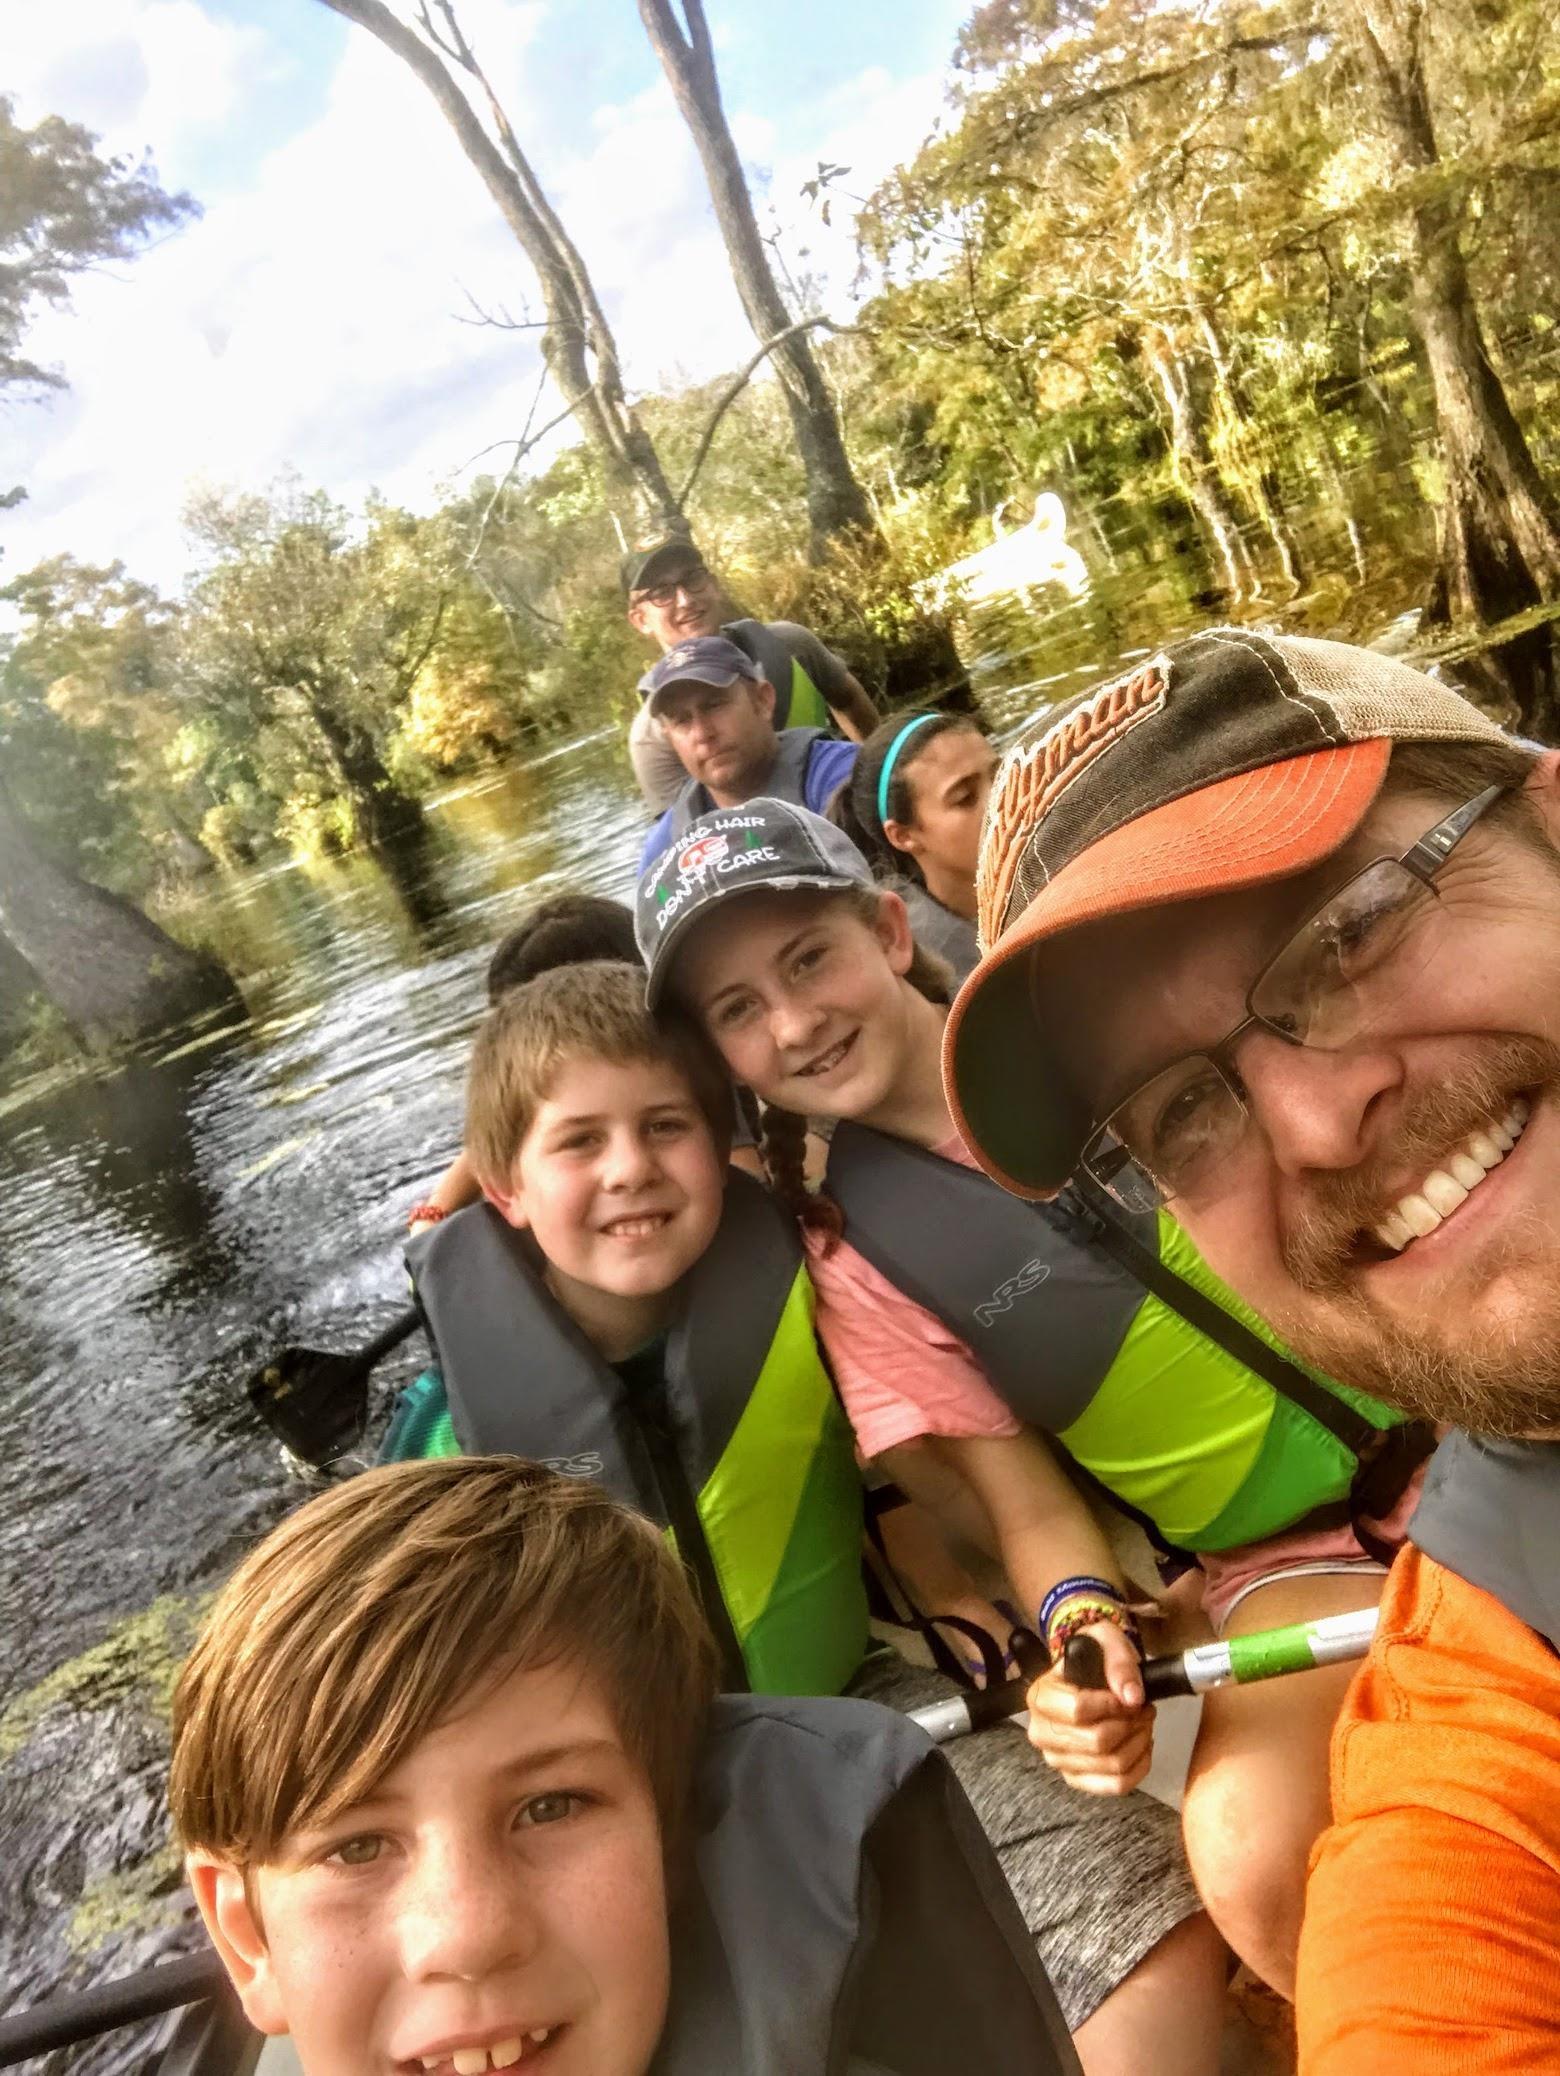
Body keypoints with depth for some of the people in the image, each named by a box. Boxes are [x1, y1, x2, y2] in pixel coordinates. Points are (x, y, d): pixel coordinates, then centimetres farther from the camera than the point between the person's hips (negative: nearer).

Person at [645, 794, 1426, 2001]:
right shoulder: (859, 1260, -5)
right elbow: (1027, 1503, -3)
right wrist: (1085, 1623, -22)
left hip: (1466, 1416, 2)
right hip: (1289, 1554, -2)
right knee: (1256, 1861, -27)